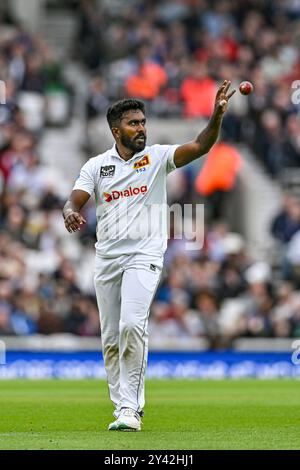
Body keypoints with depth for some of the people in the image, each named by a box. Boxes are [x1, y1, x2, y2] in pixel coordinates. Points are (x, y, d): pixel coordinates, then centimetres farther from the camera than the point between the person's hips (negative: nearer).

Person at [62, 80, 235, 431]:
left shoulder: (158, 157, 2)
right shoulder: (96, 166, 7)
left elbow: (200, 147, -13)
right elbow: (73, 201, -3)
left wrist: (217, 116, -30)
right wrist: (71, 214, -27)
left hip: (144, 256, -3)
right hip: (106, 258, 3)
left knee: (132, 326, -22)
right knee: (110, 338, 5)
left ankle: (131, 408, -18)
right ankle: (123, 408, 16)